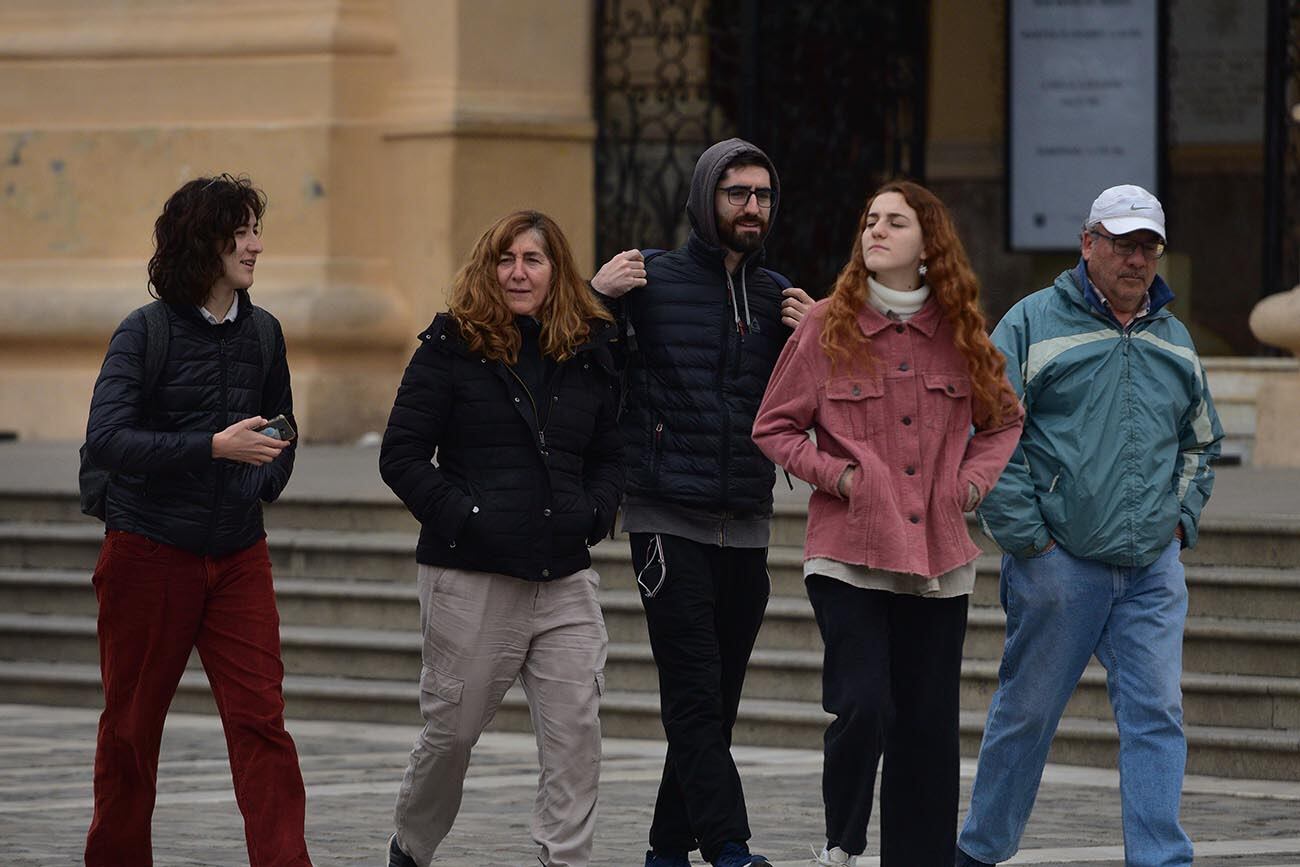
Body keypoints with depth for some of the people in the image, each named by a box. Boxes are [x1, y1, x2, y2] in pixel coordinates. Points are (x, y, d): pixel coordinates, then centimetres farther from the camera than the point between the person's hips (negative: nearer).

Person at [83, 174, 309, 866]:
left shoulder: (262, 332, 8)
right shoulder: (145, 333, -8)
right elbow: (104, 440, -20)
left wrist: (257, 488, 7)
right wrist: (214, 448, -25)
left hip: (238, 555, 3)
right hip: (150, 550, -3)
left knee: (261, 718, -8)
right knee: (131, 724, 8)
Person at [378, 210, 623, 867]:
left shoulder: (588, 355, 11)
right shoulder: (451, 349, -2)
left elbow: (609, 456, 21)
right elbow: (402, 454, -4)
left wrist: (593, 512, 3)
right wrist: (460, 517, -13)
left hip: (565, 578, 3)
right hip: (471, 578, -3)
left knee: (576, 732, -6)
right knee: (452, 730, 7)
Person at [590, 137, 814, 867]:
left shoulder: (776, 294, 12)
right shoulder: (651, 279, -2)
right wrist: (595, 295, -17)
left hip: (746, 525, 5)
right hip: (669, 521, -5)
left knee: (717, 702, 8)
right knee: (695, 693, -13)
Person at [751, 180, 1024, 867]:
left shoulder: (961, 334, 7)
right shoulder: (827, 327, -1)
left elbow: (1003, 421, 21)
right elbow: (773, 427, 5)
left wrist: (973, 481, 5)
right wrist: (837, 476, -7)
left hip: (938, 556, 3)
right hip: (850, 556, -3)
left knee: (928, 723, 4)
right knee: (861, 707, -14)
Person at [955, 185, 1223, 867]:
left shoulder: (1174, 342, 15)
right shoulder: (1034, 324, -1)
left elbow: (1200, 443, 29)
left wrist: (1181, 521, 15)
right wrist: (1025, 535, -10)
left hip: (1153, 571, 4)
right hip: (1058, 566, -4)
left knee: (1157, 717, -5)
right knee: (1027, 713, 4)